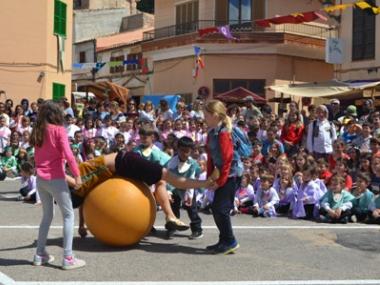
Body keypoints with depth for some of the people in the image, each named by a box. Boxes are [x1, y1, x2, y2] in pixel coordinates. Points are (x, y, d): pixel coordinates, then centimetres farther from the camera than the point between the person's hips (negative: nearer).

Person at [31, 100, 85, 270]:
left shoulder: (38, 131, 10)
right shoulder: (59, 130, -8)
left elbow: (36, 156, 13)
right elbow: (68, 154, -16)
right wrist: (77, 174, -12)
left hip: (40, 179, 6)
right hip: (55, 178, -6)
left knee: (47, 215, 18)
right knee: (68, 215, 2)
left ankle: (40, 254, 20)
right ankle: (68, 258, -4)